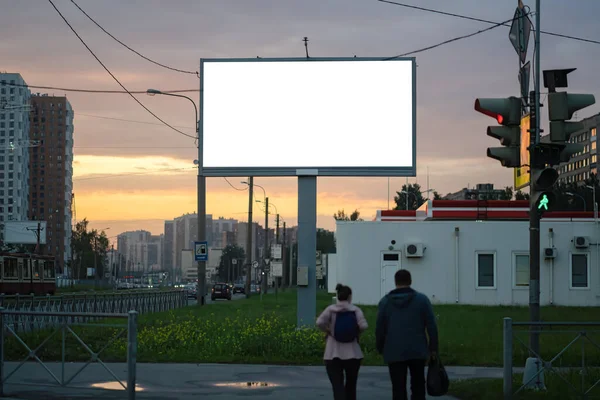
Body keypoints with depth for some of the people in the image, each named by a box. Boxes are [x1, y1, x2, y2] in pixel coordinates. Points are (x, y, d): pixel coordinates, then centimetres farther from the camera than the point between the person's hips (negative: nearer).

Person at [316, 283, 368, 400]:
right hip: (352, 354, 1)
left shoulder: (331, 309, 0)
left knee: (337, 385, -4)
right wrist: (356, 332, 4)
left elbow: (320, 322, -16)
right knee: (351, 384, 17)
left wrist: (328, 331, 1)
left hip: (333, 354, -1)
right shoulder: (356, 310, 0)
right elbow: (363, 325, -15)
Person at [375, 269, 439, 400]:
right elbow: (431, 326, -3)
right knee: (418, 387, 10)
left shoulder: (385, 301, 3)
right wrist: (433, 348, 3)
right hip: (417, 351, 0)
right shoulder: (422, 299, 0)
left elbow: (380, 329, 3)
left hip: (394, 353, 0)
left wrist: (380, 349, 14)